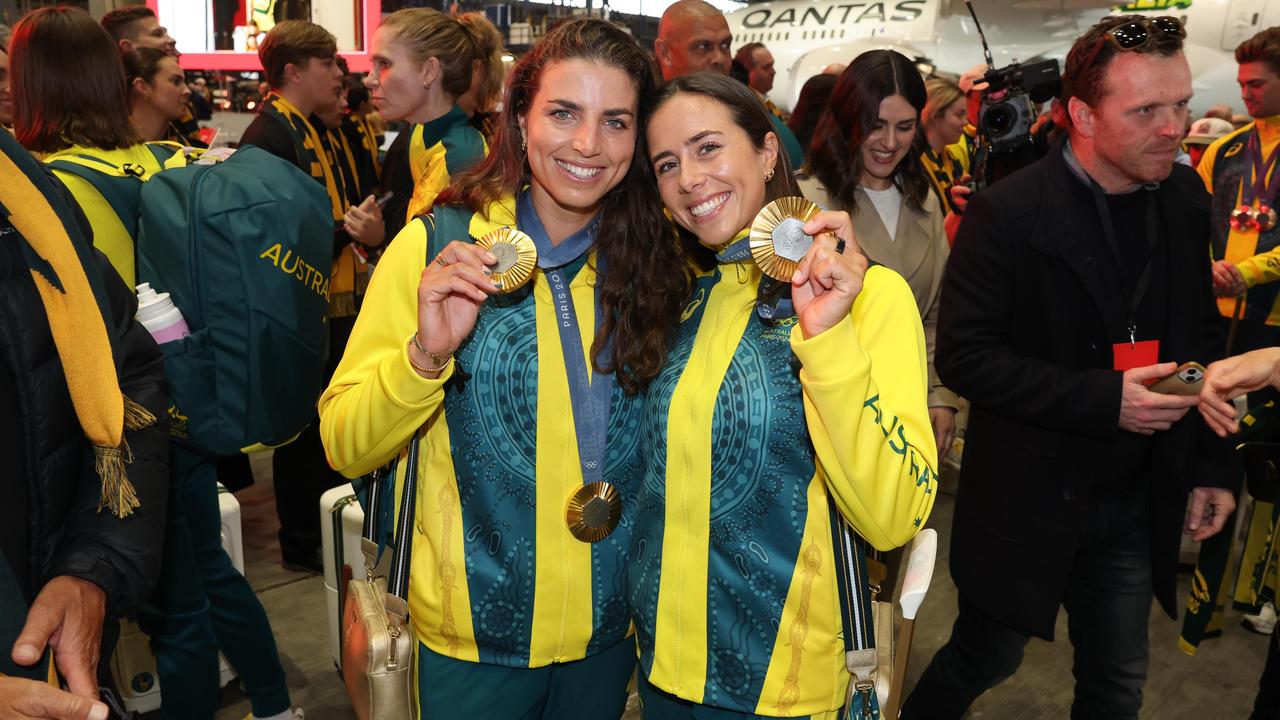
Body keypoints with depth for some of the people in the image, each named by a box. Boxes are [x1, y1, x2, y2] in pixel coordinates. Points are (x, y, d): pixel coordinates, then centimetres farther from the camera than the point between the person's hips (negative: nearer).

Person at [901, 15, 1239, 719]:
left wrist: (1212, 463, 7)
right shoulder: (1007, 213, -18)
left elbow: (1199, 338, 10)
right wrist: (1103, 399, -24)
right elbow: (962, 356, -18)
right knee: (985, 660, 13)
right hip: (1028, 500, -5)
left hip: (1138, 503, 6)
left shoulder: (1184, 197, 1)